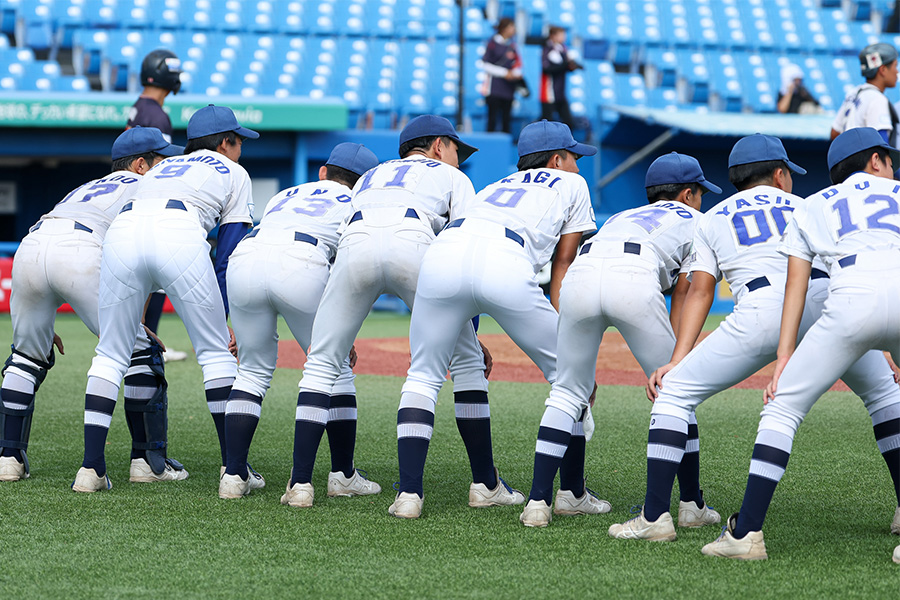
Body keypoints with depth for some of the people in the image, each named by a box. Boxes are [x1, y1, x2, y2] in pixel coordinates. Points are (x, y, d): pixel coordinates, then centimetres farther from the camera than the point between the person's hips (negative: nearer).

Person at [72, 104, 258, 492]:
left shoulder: (160, 169, 41)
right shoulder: (233, 173, 28)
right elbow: (228, 253, 16)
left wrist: (138, 316, 35)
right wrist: (221, 315, 13)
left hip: (122, 230, 4)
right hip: (181, 235, -4)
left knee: (110, 354, 12)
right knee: (215, 350, 9)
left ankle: (91, 468, 3)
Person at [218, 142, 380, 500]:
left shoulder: (285, 196, 38)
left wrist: (241, 327, 32)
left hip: (244, 259, 4)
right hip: (303, 264, -4)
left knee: (253, 371, 18)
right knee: (335, 371, 14)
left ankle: (233, 476, 9)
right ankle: (343, 477, 18)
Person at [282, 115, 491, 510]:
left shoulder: (368, 177, 42)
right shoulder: (451, 177, 32)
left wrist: (342, 336, 40)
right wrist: (470, 331, 18)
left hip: (355, 243, 2)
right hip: (413, 243, -2)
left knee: (322, 364, 12)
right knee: (466, 359, 12)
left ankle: (300, 483, 1)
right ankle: (486, 484, 9)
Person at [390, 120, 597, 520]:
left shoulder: (494, 187, 42)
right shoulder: (571, 185, 31)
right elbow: (563, 266, 22)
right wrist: (563, 333, 19)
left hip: (444, 251, 4)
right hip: (507, 266, -4)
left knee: (423, 377, 17)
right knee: (566, 373, 15)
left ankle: (409, 494, 4)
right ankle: (574, 494, 17)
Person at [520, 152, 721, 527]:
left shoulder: (621, 218, 42)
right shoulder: (694, 221, 31)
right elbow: (682, 299, 19)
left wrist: (585, 371, 36)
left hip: (579, 275, 4)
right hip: (635, 279, -4)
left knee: (567, 393, 16)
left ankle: (538, 502, 7)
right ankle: (691, 506, 15)